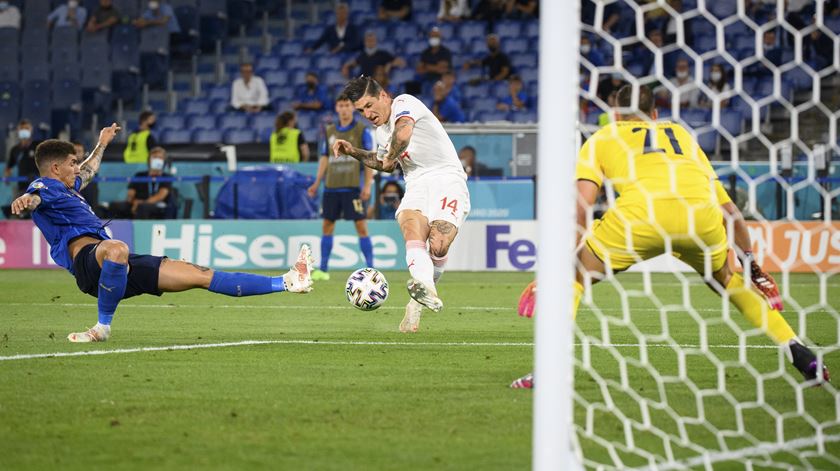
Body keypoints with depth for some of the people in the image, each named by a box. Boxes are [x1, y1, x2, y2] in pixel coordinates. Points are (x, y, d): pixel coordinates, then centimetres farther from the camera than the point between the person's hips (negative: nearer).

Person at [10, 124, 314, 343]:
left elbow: (88, 171, 56)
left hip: (122, 268, 9)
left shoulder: (67, 187, 32)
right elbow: (34, 198, -24)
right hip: (88, 259, -9)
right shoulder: (45, 187, 2)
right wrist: (26, 200, -48)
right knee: (116, 249, -47)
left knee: (199, 275, 3)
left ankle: (285, 283, 0)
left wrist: (102, 144, 71)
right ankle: (103, 326, -31)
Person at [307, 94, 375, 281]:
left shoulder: (362, 130, -1)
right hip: (331, 187, 4)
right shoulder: (329, 132, 12)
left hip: (353, 187, -4)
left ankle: (370, 267, -4)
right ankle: (323, 269, 11)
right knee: (327, 225, 5)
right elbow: (324, 158, 17)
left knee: (361, 226, -7)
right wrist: (316, 183, 11)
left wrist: (367, 185, -11)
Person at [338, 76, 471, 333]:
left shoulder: (404, 103, -7)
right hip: (417, 185, 6)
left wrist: (392, 156, -11)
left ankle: (418, 302, -5)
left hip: (447, 179, -6)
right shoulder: (381, 131, 20)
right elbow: (385, 164, 40)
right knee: (412, 232, -29)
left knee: (438, 246, -26)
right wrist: (354, 152, 25)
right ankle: (425, 289, -54)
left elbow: (404, 132, -30)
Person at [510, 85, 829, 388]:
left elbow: (581, 202, 8)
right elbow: (729, 209, 35)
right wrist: (750, 262, 43)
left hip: (641, 213, -3)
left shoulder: (601, 139, 27)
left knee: (573, 274, 17)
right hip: (703, 214, 3)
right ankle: (799, 353, 28)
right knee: (726, 279, 33)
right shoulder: (682, 135, 36)